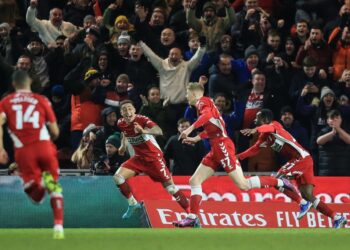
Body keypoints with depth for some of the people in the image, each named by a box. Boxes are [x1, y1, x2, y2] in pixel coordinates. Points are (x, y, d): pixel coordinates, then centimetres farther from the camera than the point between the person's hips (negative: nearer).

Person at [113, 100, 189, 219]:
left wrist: (144, 131, -60)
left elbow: (159, 131, -44)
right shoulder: (121, 123, -6)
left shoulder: (142, 120, -24)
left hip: (154, 157, -5)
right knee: (118, 177, -12)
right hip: (139, 158, 5)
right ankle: (133, 204, 6)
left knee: (170, 187, -7)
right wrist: (123, 145, 16)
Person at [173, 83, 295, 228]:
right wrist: (195, 139, 28)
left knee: (243, 185, -14)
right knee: (194, 181, 3)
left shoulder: (202, 101, -3)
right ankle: (192, 217, -1)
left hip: (222, 145, -10)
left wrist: (190, 128, -31)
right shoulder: (204, 104, 23)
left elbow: (208, 114, -26)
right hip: (216, 149, 10)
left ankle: (279, 183, -4)